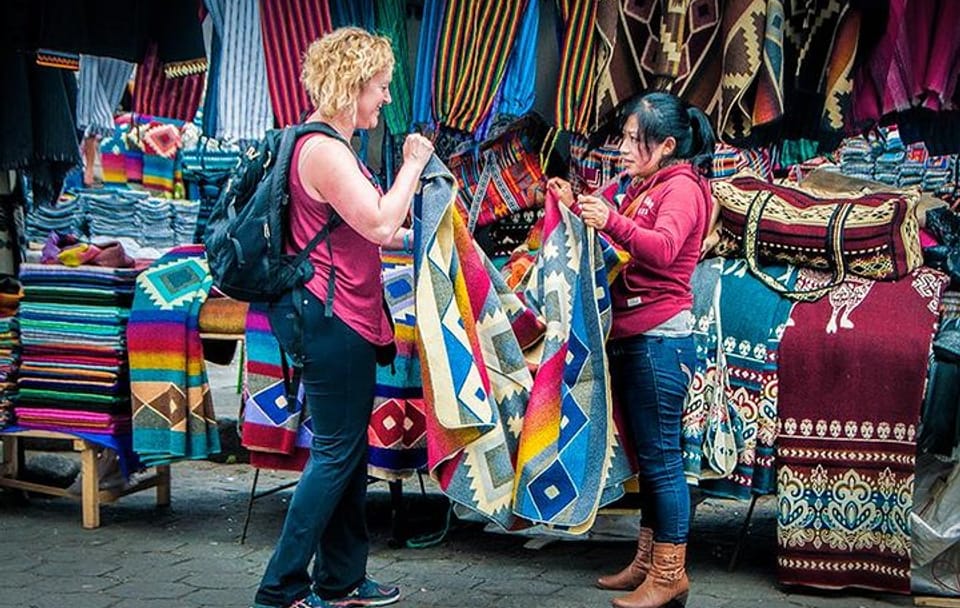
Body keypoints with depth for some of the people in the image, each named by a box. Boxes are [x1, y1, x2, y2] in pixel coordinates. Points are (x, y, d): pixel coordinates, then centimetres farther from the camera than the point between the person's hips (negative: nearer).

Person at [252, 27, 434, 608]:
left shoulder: (332, 146, 18)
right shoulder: (324, 150, -17)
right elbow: (379, 224, -21)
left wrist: (411, 239, 18)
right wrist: (413, 165, -10)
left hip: (342, 316, 11)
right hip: (331, 317, -11)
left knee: (350, 450, 15)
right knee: (337, 451, -5)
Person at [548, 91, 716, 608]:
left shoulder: (681, 187, -9)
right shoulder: (631, 188, 19)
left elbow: (663, 249, -26)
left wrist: (612, 221, -39)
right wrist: (575, 207, -4)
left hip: (661, 338, -9)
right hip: (630, 338, 9)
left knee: (660, 456, -5)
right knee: (647, 454, 14)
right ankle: (647, 561, 22)